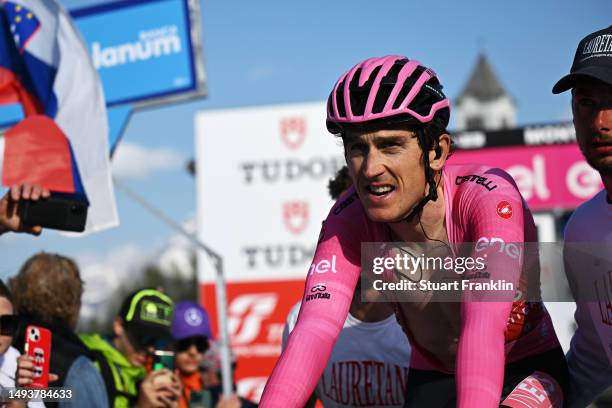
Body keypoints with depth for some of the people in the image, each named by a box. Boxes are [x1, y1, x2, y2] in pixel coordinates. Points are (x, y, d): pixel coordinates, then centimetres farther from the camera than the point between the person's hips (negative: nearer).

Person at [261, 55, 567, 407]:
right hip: (432, 378, 3)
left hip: (527, 369, -3)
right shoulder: (350, 220, -19)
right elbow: (314, 329, -31)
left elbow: (484, 326, -45)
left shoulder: (488, 195, -30)